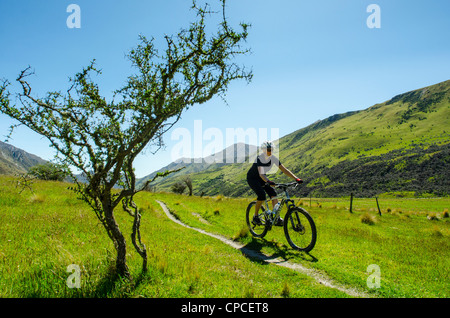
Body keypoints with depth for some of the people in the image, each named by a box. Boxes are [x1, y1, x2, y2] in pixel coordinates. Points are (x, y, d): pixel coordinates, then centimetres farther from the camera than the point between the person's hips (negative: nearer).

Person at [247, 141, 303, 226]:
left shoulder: (273, 158, -14)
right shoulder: (259, 158, -29)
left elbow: (284, 170, -14)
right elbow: (261, 174, -43)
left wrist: (296, 178, -24)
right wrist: (268, 181, -62)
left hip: (262, 178, 5)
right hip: (252, 178, -5)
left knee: (273, 193, -15)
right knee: (262, 195, -26)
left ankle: (277, 219, -14)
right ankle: (255, 217, -7)